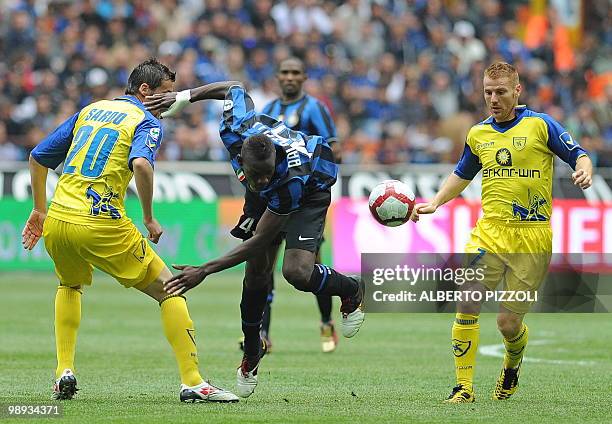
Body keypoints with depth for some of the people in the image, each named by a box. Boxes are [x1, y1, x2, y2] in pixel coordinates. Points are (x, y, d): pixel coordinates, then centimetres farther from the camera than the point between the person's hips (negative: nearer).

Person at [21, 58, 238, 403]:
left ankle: (65, 371, 22)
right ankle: (192, 382, -4)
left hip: (56, 222, 6)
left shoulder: (89, 110, 21)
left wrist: (40, 211, 30)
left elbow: (38, 158, 23)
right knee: (170, 291, 6)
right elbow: (141, 164, -20)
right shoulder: (148, 122, 2)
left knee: (70, 285, 36)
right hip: (102, 226, -6)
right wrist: (149, 218, -10)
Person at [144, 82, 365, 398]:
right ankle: (252, 349, 20)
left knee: (297, 272, -24)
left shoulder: (292, 180, -46)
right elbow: (235, 89, -13)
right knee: (257, 270, 0)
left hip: (311, 191, -5)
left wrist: (205, 271, -38)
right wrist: (183, 98, -15)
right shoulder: (235, 131, -36)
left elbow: (259, 242, -37)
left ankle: (351, 291, 8)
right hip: (267, 197, 5)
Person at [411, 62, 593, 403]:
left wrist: (584, 171, -22)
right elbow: (462, 175, 28)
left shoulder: (541, 125, -2)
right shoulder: (478, 134, 12)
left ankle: (512, 366, 33)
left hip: (532, 241, -3)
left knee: (509, 322, -1)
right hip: (488, 234, 3)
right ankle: (464, 387, -5)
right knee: (467, 307, -13)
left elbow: (579, 156, 1)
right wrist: (434, 203, 16)